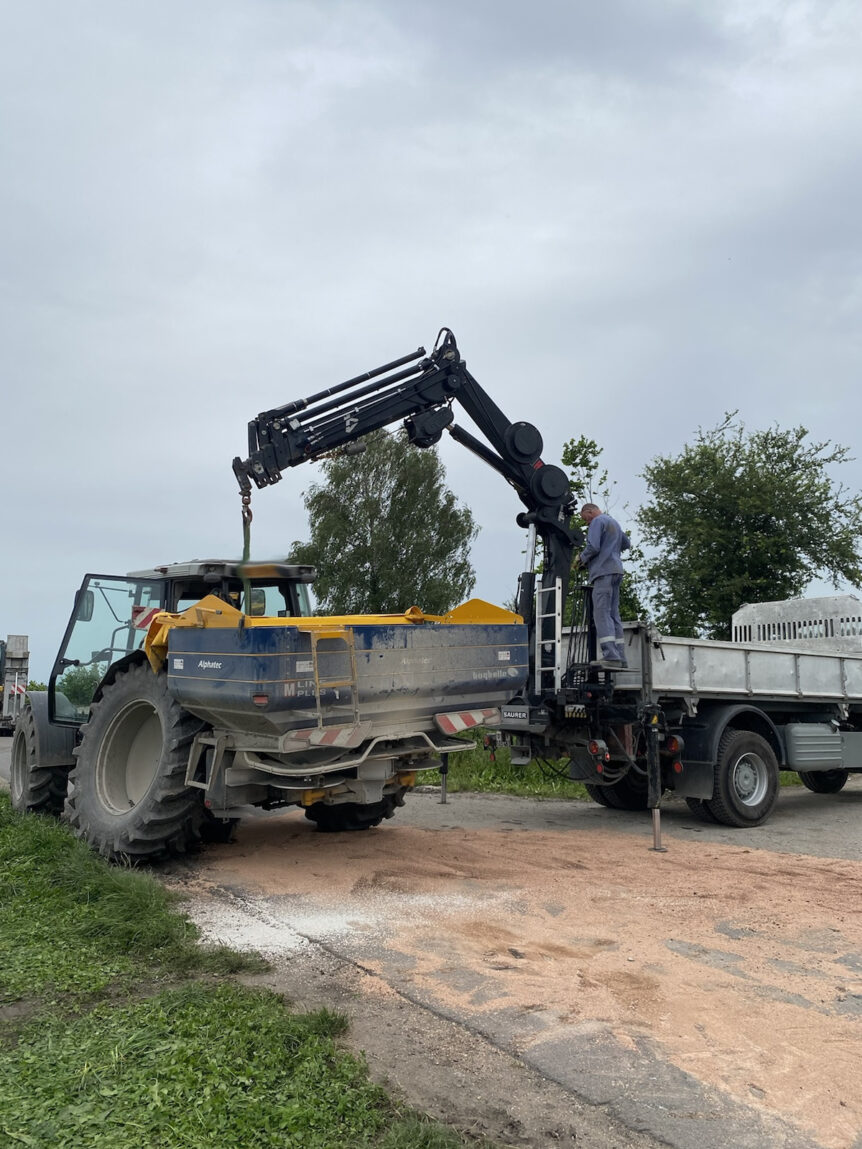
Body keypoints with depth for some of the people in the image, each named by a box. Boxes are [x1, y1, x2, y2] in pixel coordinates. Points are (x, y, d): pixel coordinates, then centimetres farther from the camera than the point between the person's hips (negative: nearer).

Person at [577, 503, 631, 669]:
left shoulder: (598, 521, -4)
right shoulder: (614, 522, 24)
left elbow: (593, 547, -15)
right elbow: (626, 544, 35)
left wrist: (581, 558, 1)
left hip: (603, 571, -9)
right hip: (616, 571, 9)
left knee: (602, 613, -13)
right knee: (614, 614, 8)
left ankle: (611, 657, -22)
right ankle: (620, 658, 4)